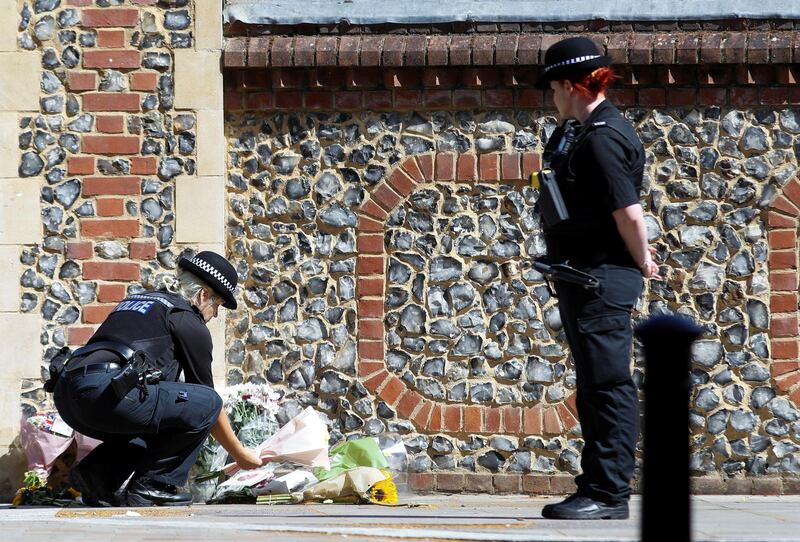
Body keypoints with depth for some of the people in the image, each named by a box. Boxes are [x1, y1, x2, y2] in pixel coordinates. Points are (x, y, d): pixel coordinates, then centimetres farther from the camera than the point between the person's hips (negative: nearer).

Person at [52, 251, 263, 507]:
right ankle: (153, 486, 2)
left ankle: (96, 474, 12)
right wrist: (239, 454, 27)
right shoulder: (189, 322, 9)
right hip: (105, 390, -9)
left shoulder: (136, 300, 33)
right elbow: (207, 400, 14)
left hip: (65, 393, 9)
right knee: (206, 403, 0)